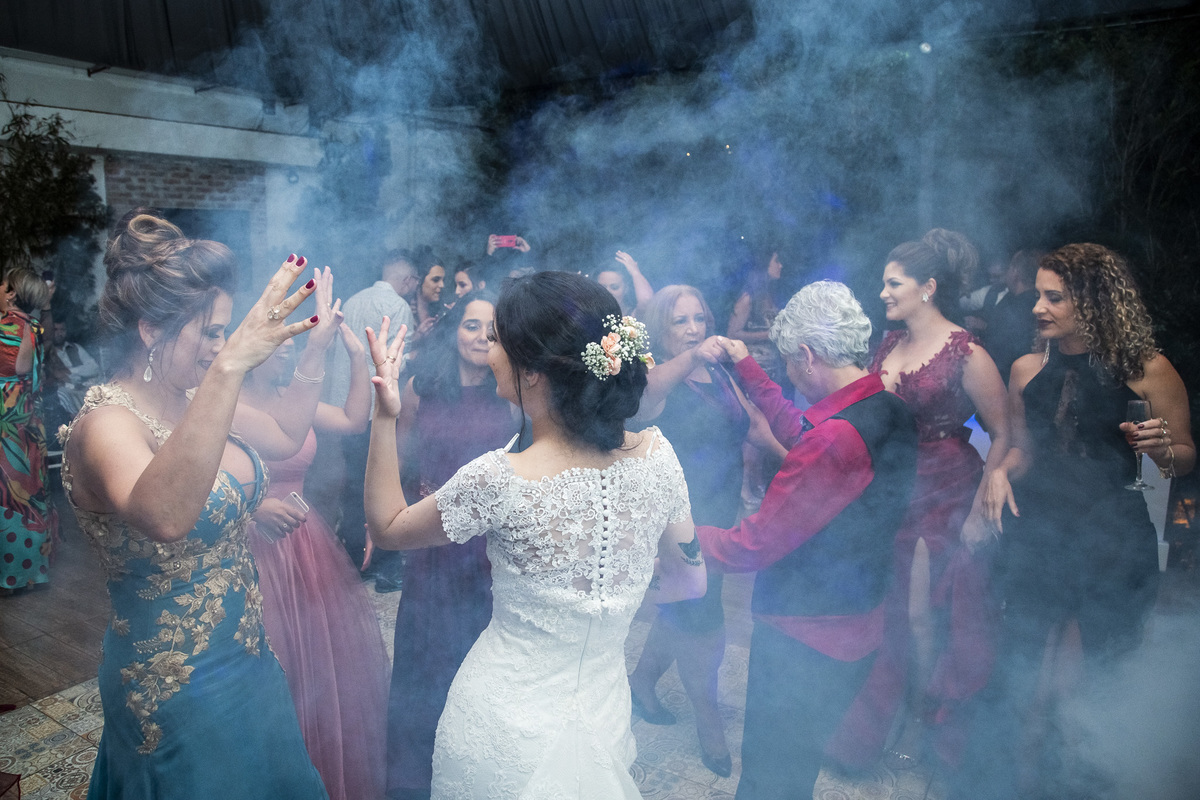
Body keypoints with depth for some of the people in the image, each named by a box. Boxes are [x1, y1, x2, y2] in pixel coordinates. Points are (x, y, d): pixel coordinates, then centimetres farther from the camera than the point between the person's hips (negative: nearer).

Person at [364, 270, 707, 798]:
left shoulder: (500, 481, -28)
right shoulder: (657, 455, -15)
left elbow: (386, 528, -8)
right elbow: (689, 580, 1)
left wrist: (384, 417, -10)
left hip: (505, 731, -3)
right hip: (605, 721, 4)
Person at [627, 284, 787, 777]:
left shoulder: (719, 375, 7)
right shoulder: (659, 379, -15)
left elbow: (755, 424, 8)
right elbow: (645, 393, -39)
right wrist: (690, 357, -57)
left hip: (718, 510, 7)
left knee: (685, 606, 21)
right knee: (701, 618, 2)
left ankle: (642, 680, 44)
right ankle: (708, 718, 25)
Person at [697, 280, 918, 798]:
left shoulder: (836, 439, -30)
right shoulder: (892, 411, -1)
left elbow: (753, 546, -24)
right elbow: (800, 434, 16)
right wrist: (747, 368, 22)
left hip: (804, 637, -9)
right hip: (858, 629, 9)